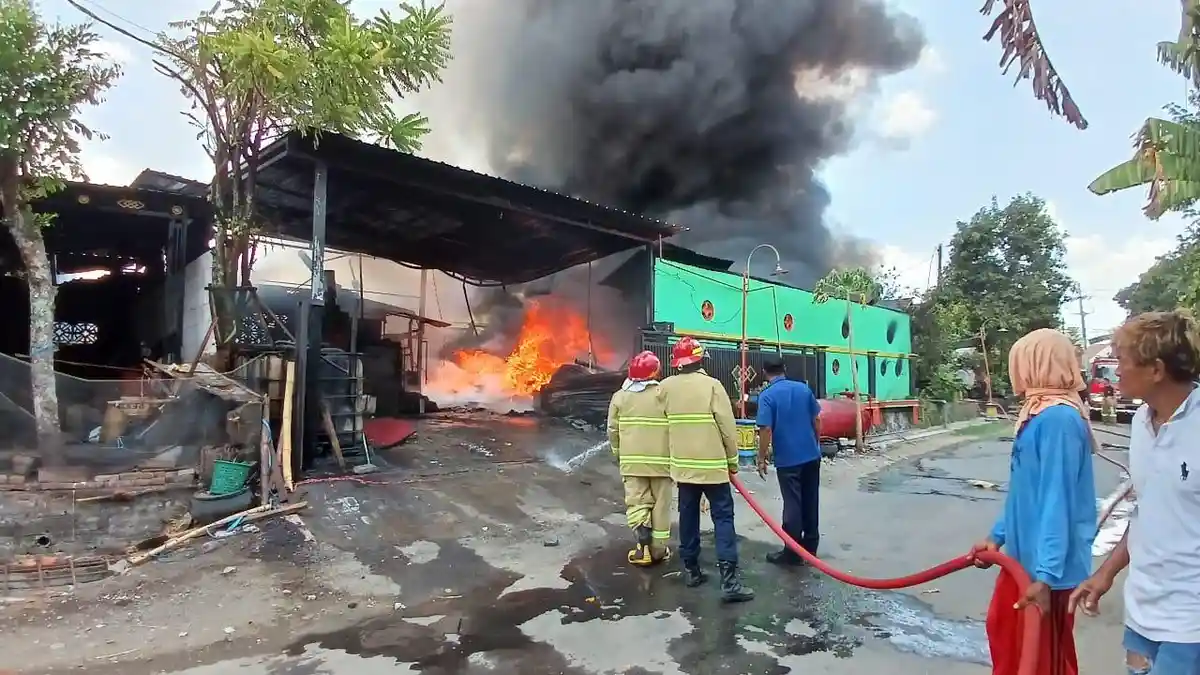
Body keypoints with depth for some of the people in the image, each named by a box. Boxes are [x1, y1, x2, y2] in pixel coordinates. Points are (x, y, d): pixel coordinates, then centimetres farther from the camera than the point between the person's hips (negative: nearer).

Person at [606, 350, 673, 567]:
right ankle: (658, 549, 16)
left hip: (632, 460, 2)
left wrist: (619, 453, 18)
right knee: (660, 505, 9)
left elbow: (613, 430, 3)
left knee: (636, 502, 9)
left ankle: (643, 545, -8)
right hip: (661, 460, -1)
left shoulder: (620, 396, -1)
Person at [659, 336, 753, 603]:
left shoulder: (665, 387, 0)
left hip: (682, 465, 4)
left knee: (688, 516, 14)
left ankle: (691, 569, 22)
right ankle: (729, 579, -5)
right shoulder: (711, 385, -11)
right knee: (723, 517, 0)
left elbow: (663, 424, 7)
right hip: (712, 465, -4)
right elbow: (727, 427, -10)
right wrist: (732, 460, 2)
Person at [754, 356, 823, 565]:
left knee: (792, 505, 1)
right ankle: (810, 547, 25)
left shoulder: (767, 395, -13)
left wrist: (761, 459, -8)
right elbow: (817, 420, 8)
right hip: (811, 455, 5)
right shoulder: (803, 388, 3)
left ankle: (793, 553, 8)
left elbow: (766, 430, -17)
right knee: (810, 502, 14)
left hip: (788, 459, -5)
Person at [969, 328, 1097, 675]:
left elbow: (1057, 502, -25)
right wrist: (997, 536, 16)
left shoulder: (1059, 418, -23)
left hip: (1046, 565, -9)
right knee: (1003, 628, 22)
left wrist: (1045, 575, -24)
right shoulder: (1041, 415, 7)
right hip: (1025, 553, 9)